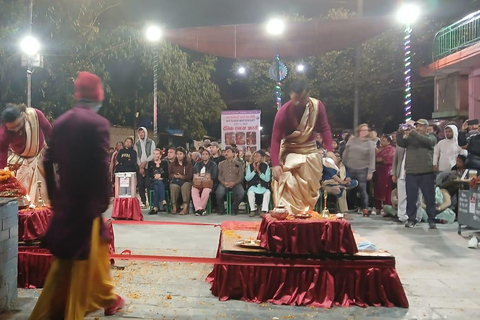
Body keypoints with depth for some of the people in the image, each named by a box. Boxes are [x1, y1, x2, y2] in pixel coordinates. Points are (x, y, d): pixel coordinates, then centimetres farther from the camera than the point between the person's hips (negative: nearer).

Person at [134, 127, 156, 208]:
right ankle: (143, 202, 6)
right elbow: (136, 156, 7)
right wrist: (140, 166, -5)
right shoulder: (137, 144, 13)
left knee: (148, 185, -11)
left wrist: (145, 162, -12)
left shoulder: (151, 142, 5)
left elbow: (152, 155, -2)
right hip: (139, 167, 3)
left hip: (149, 166, -3)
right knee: (140, 185, -1)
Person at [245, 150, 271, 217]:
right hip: (253, 186, 0)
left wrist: (259, 171, -15)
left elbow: (267, 179, -8)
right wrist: (254, 170, -13)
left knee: (268, 192, -32)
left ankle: (264, 210, -29)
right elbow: (247, 178, -4)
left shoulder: (266, 166, 3)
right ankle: (253, 210, -18)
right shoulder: (250, 166, 6)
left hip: (263, 186, 0)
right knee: (250, 192, -33)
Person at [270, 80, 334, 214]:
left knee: (310, 187, 11)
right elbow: (275, 139, -23)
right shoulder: (283, 112, -22)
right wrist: (275, 164, -31)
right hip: (290, 152, -3)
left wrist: (329, 150, -21)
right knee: (289, 186, -15)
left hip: (310, 151, 3)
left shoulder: (317, 105, -14)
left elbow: (325, 128, -8)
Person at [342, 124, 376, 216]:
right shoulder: (352, 140, 8)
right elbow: (345, 154, 10)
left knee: (362, 189, -3)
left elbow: (371, 158, -4)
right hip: (350, 168, 2)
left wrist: (370, 171, -9)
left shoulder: (370, 143, 1)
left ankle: (365, 209, 7)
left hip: (362, 170, -2)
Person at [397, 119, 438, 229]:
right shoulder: (410, 138, 14)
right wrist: (400, 133, -19)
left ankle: (432, 220, 11)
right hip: (411, 172, 2)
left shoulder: (431, 137, 8)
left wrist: (413, 133, -22)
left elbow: (427, 141, -15)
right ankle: (411, 219, 14)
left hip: (426, 172, -2)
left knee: (429, 197, 3)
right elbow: (400, 143, -2)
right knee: (411, 198, 6)